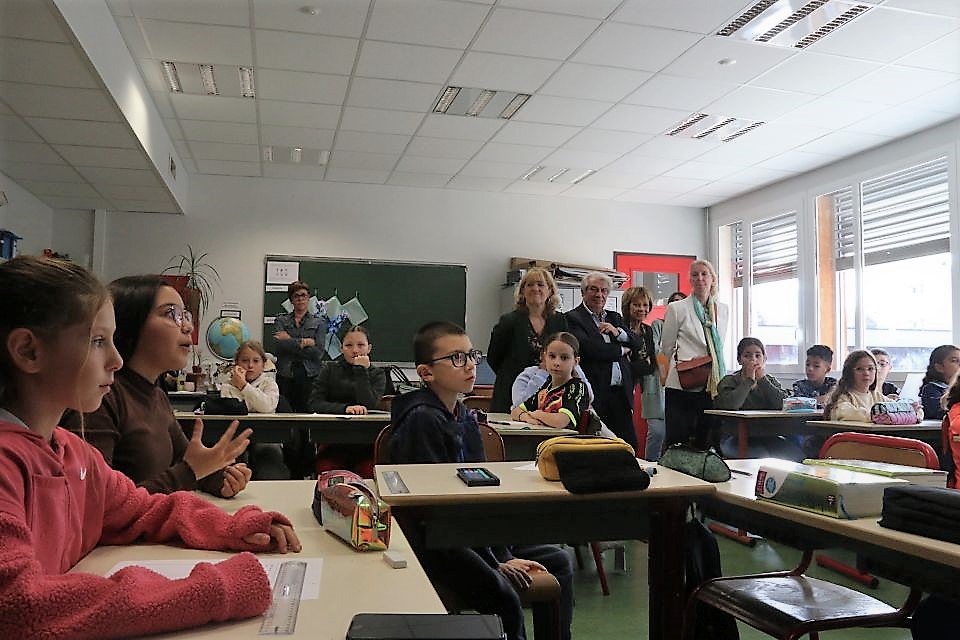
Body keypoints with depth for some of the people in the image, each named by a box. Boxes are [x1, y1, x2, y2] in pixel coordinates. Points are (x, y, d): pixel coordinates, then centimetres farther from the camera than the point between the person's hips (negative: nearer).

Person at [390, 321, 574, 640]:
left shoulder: (465, 416, 10)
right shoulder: (422, 420, -17)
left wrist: (505, 554, 2)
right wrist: (495, 563, -17)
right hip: (433, 544, -9)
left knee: (558, 561, 8)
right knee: (503, 594, -28)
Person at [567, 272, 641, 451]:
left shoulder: (615, 318, 20)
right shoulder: (573, 318, -2)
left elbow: (637, 343, 13)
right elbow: (587, 348, -16)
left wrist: (618, 332, -7)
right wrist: (621, 350, -2)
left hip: (621, 392, 6)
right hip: (595, 394, -6)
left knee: (630, 446, 5)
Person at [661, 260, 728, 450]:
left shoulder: (724, 310, 13)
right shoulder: (676, 308, 0)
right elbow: (667, 348, 10)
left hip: (713, 386, 4)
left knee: (706, 443, 7)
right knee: (677, 443, -2)